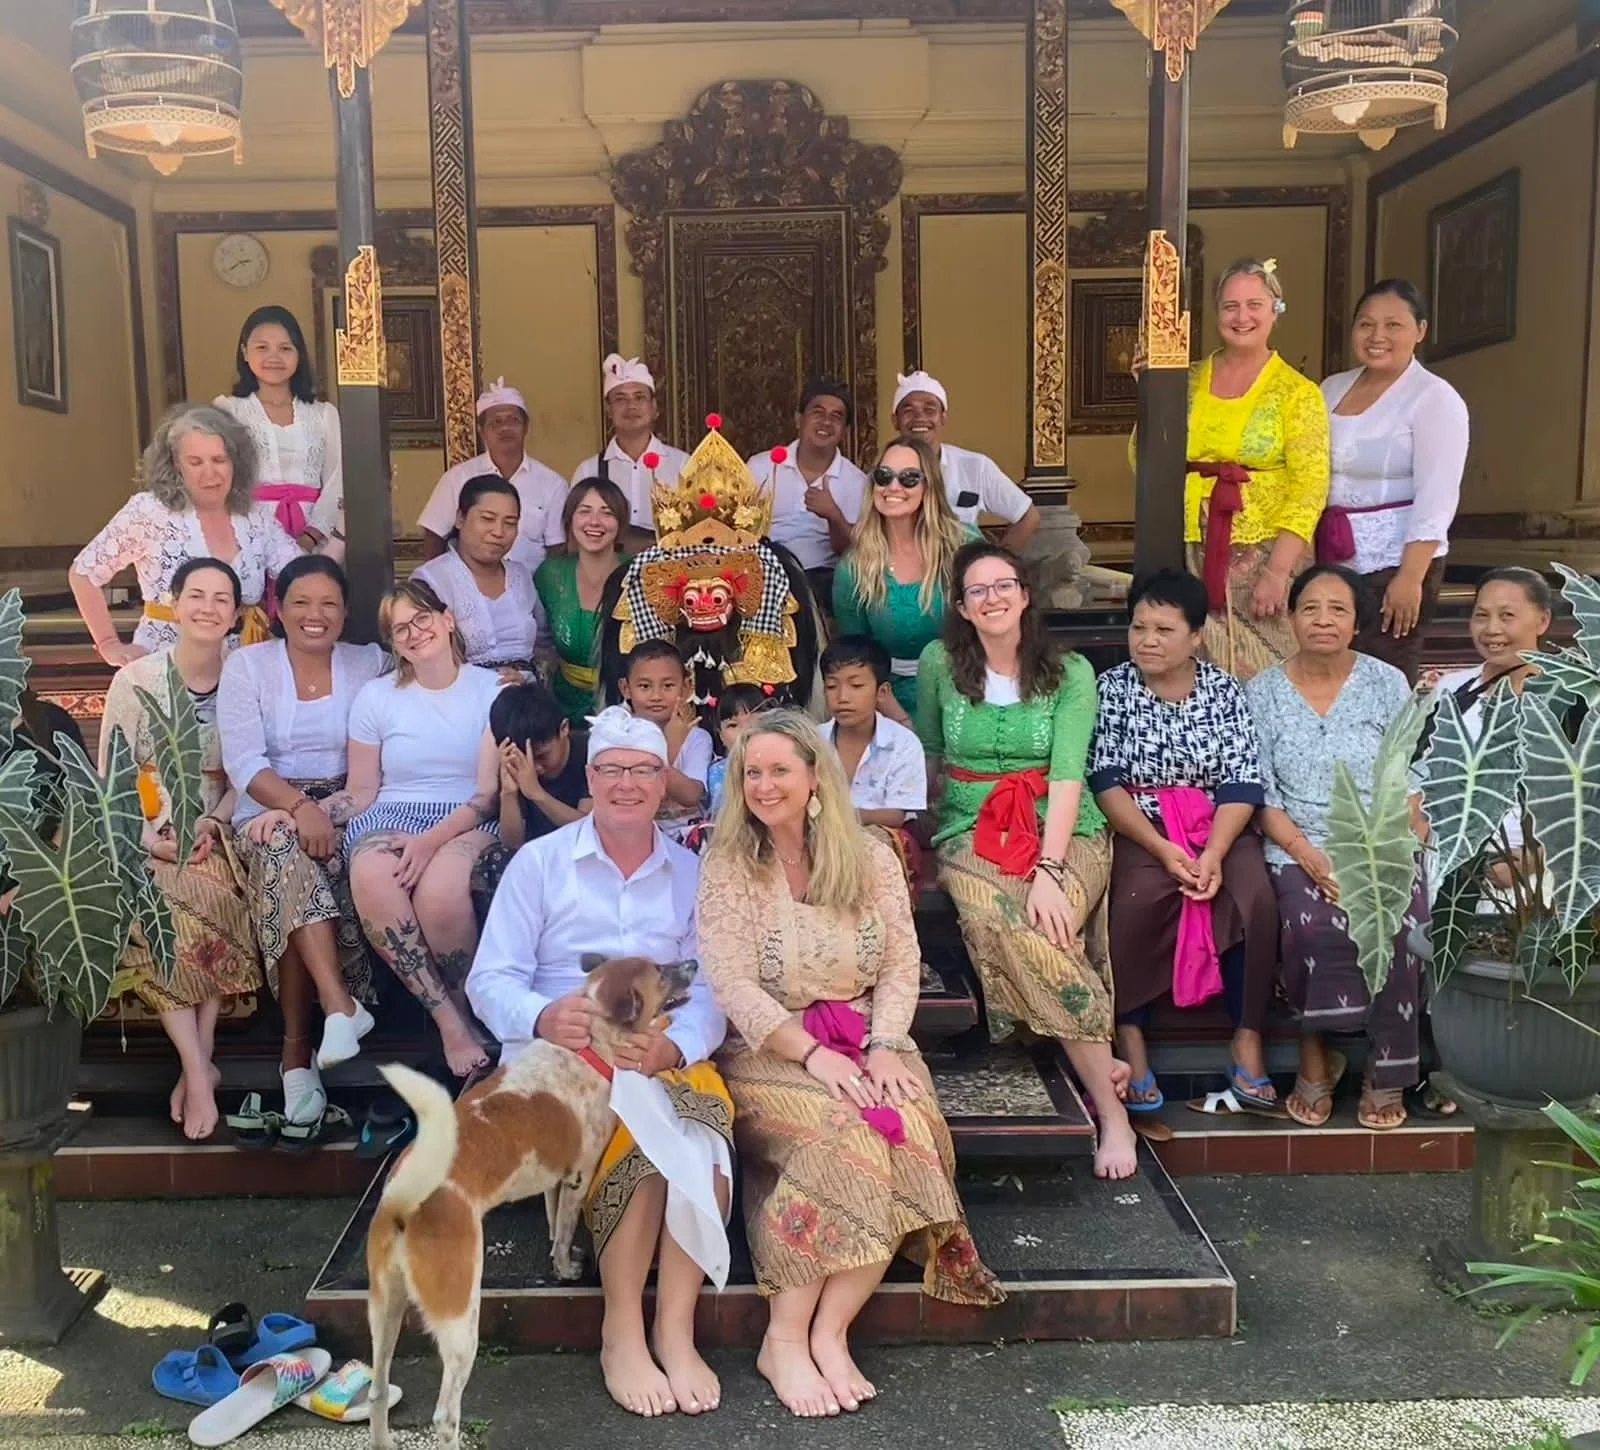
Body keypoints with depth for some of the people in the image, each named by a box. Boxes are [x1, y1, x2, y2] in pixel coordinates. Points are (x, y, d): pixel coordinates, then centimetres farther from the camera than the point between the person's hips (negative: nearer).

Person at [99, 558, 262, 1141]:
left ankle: (196, 1064, -23)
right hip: (145, 837, -1)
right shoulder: (135, 679, -2)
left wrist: (212, 823, -12)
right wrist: (148, 838, -16)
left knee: (219, 903, -31)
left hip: (213, 832, 1)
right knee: (161, 910, -32)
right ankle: (200, 1067, -29)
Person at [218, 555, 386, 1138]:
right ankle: (340, 1003, -44)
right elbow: (243, 761, -7)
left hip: (343, 810, 1)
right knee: (288, 849, -36)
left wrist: (325, 809, -10)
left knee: (292, 886, -32)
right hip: (268, 814, -1)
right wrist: (298, 807, -23)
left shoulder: (369, 663, 10)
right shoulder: (247, 665, 5)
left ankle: (298, 1049, -29)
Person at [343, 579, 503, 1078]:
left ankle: (463, 1004, -8)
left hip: (468, 823, -2)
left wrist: (432, 840, -19)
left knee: (441, 889, -38)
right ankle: (449, 1020, -23)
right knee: (372, 883, -35)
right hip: (390, 819, 2)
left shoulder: (491, 689, 5)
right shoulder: (376, 696, 13)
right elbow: (361, 792, 12)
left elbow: (489, 791, -2)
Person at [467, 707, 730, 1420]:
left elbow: (708, 993, 4)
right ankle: (622, 1333, -18)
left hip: (668, 1059, 2)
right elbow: (490, 979, -2)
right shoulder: (539, 862, 6)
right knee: (647, 1122, -33)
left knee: (704, 1122, -32)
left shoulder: (690, 874, 14)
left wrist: (675, 1046, -19)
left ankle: (675, 1332, -22)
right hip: (557, 1053, -2)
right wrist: (545, 1017, -24)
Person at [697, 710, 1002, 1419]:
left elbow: (901, 967, 5)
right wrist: (813, 1054, -20)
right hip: (768, 1053, -3)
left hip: (866, 1045, 3)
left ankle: (827, 1333, -20)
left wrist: (884, 1048, -12)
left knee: (907, 1131, -28)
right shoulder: (727, 866, -2)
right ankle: (786, 1338, -20)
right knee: (845, 1133, -32)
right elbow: (732, 985, -10)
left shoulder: (871, 860, 6)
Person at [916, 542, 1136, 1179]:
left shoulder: (1071, 672, 0)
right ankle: (1110, 1097, -18)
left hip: (1063, 832, -1)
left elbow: (1067, 776, -11)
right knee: (1005, 922, -32)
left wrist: (1049, 870, -23)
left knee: (1037, 930, -31)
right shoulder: (940, 664, 4)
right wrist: (921, 835, 8)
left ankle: (1109, 1107, -15)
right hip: (972, 832, 1)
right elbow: (929, 754, 18)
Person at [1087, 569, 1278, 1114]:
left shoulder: (1225, 690, 6)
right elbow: (1107, 784, -6)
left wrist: (1213, 854, -17)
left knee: (1257, 898, -26)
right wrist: (1164, 850, -16)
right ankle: (1129, 1037, -19)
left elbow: (1243, 785, -1)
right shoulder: (1112, 689, 3)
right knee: (1139, 896, -32)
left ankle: (1247, 1042, -13)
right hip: (1139, 830, -2)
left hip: (1219, 828, 2)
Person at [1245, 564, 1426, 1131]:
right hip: (1300, 848, 0)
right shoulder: (1262, 693, 6)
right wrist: (1308, 855, -14)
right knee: (1314, 924, -31)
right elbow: (1260, 795, 1)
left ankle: (1387, 1075, -11)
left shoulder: (1387, 683, 8)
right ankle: (1315, 1061, -12)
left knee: (1399, 926, -29)